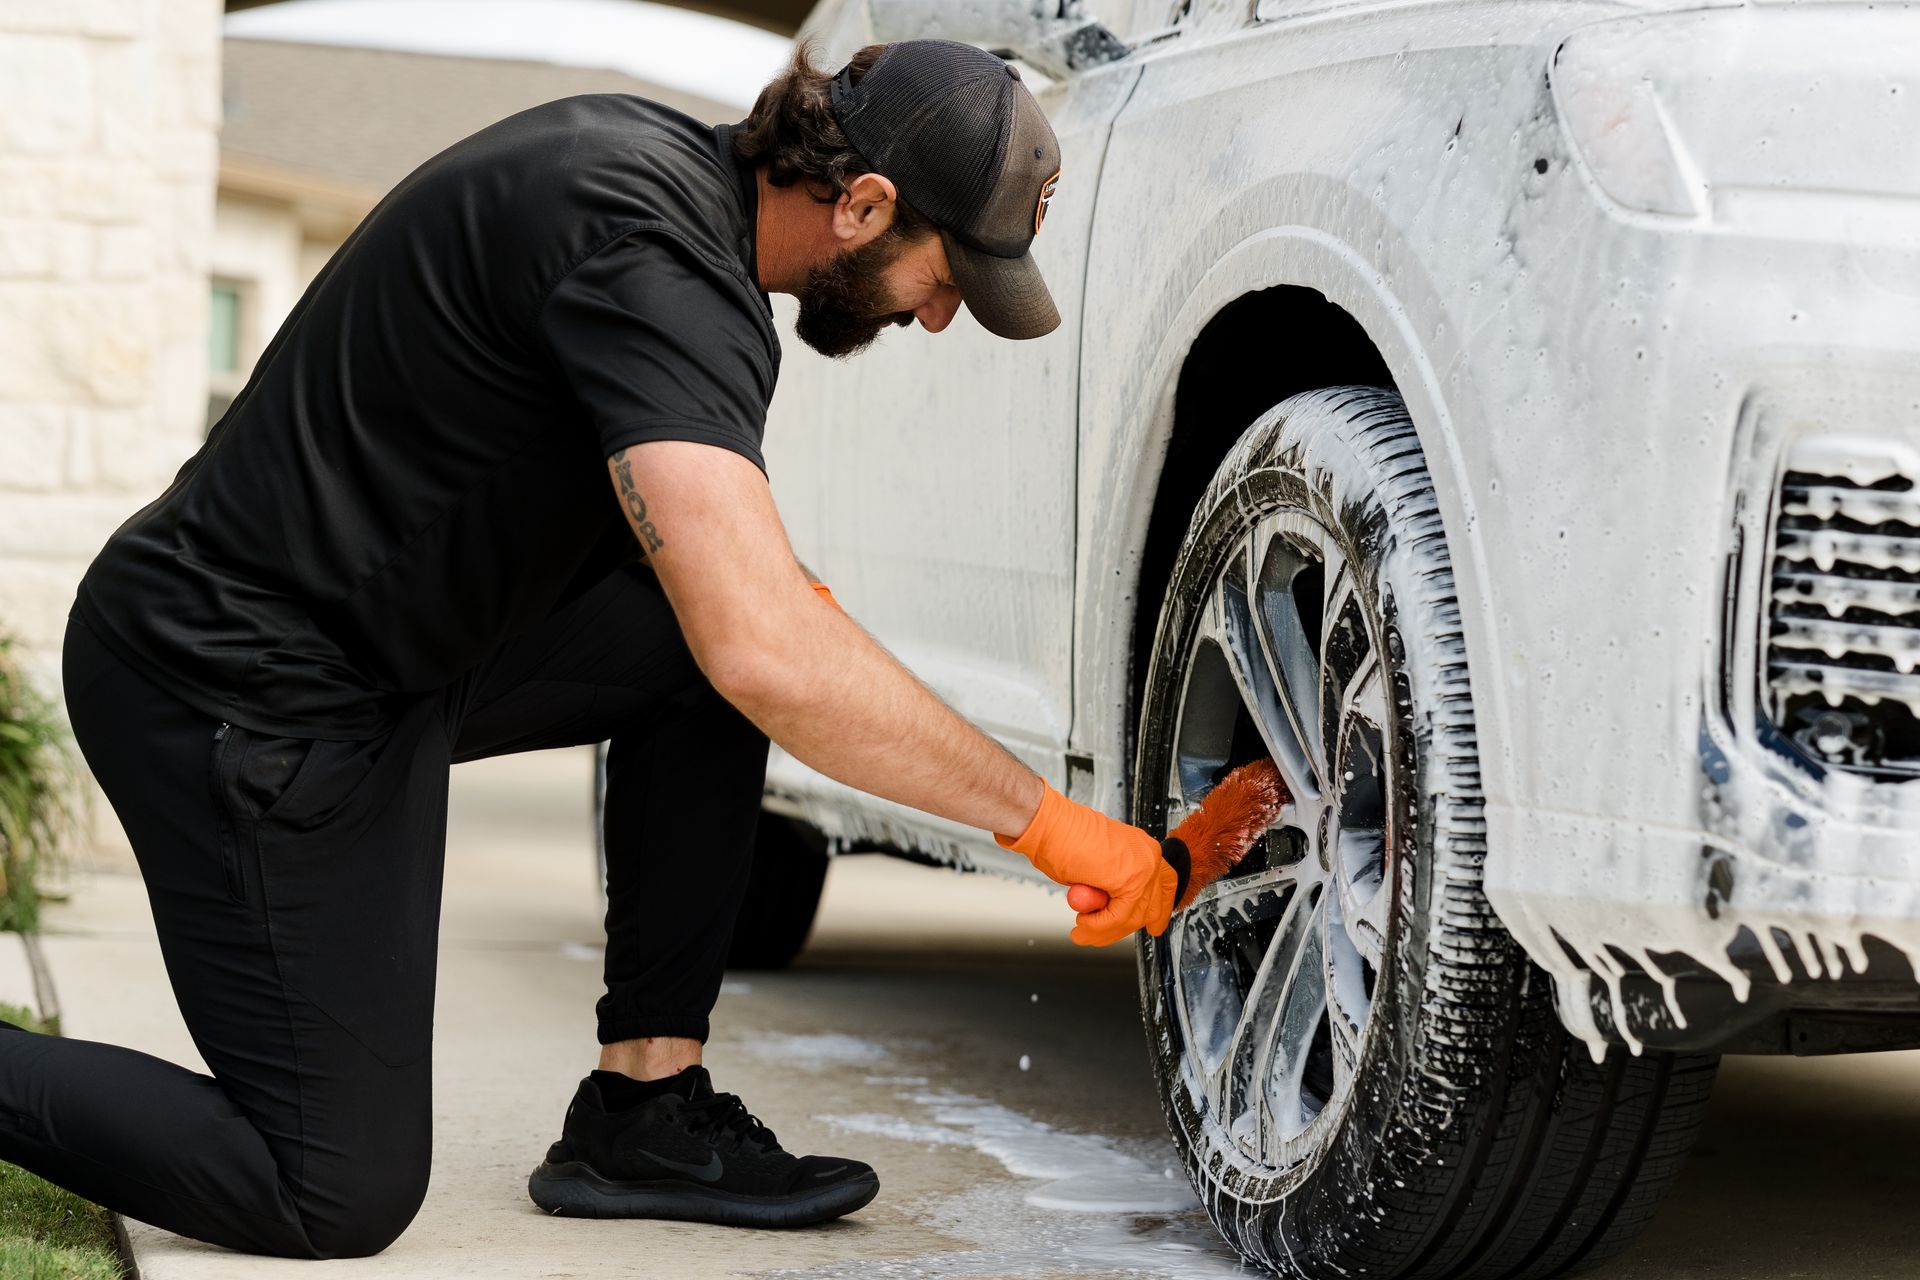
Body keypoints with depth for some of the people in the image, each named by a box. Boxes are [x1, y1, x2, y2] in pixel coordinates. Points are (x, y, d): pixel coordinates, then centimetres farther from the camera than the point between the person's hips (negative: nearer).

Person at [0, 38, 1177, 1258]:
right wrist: (1041, 818, -26)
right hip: (247, 690, -10)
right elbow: (766, 655, -35)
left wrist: (781, 596, 6)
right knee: (343, 1197, -6)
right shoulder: (654, 253, -25)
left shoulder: (652, 156, 5)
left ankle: (644, 1113, 6)